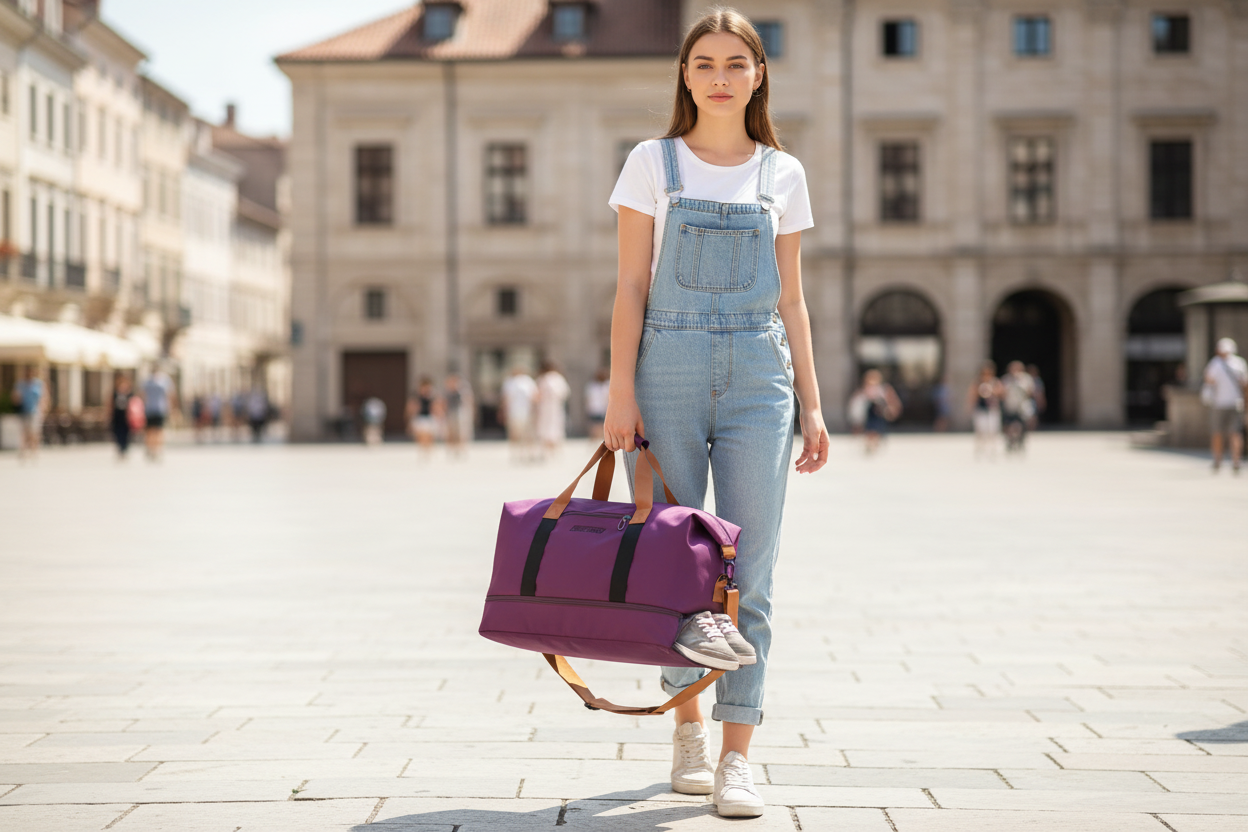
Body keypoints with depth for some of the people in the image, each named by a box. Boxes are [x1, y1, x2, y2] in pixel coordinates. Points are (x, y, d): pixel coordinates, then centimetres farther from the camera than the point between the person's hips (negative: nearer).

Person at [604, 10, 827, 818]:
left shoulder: (782, 174, 10)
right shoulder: (653, 162, 5)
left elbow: (791, 298, 12)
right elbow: (631, 286, 2)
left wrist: (812, 404, 7)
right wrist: (622, 390, -6)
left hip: (758, 375, 1)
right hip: (669, 369, -1)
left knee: (750, 570, -3)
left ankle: (737, 754, 1)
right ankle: (689, 726, 22)